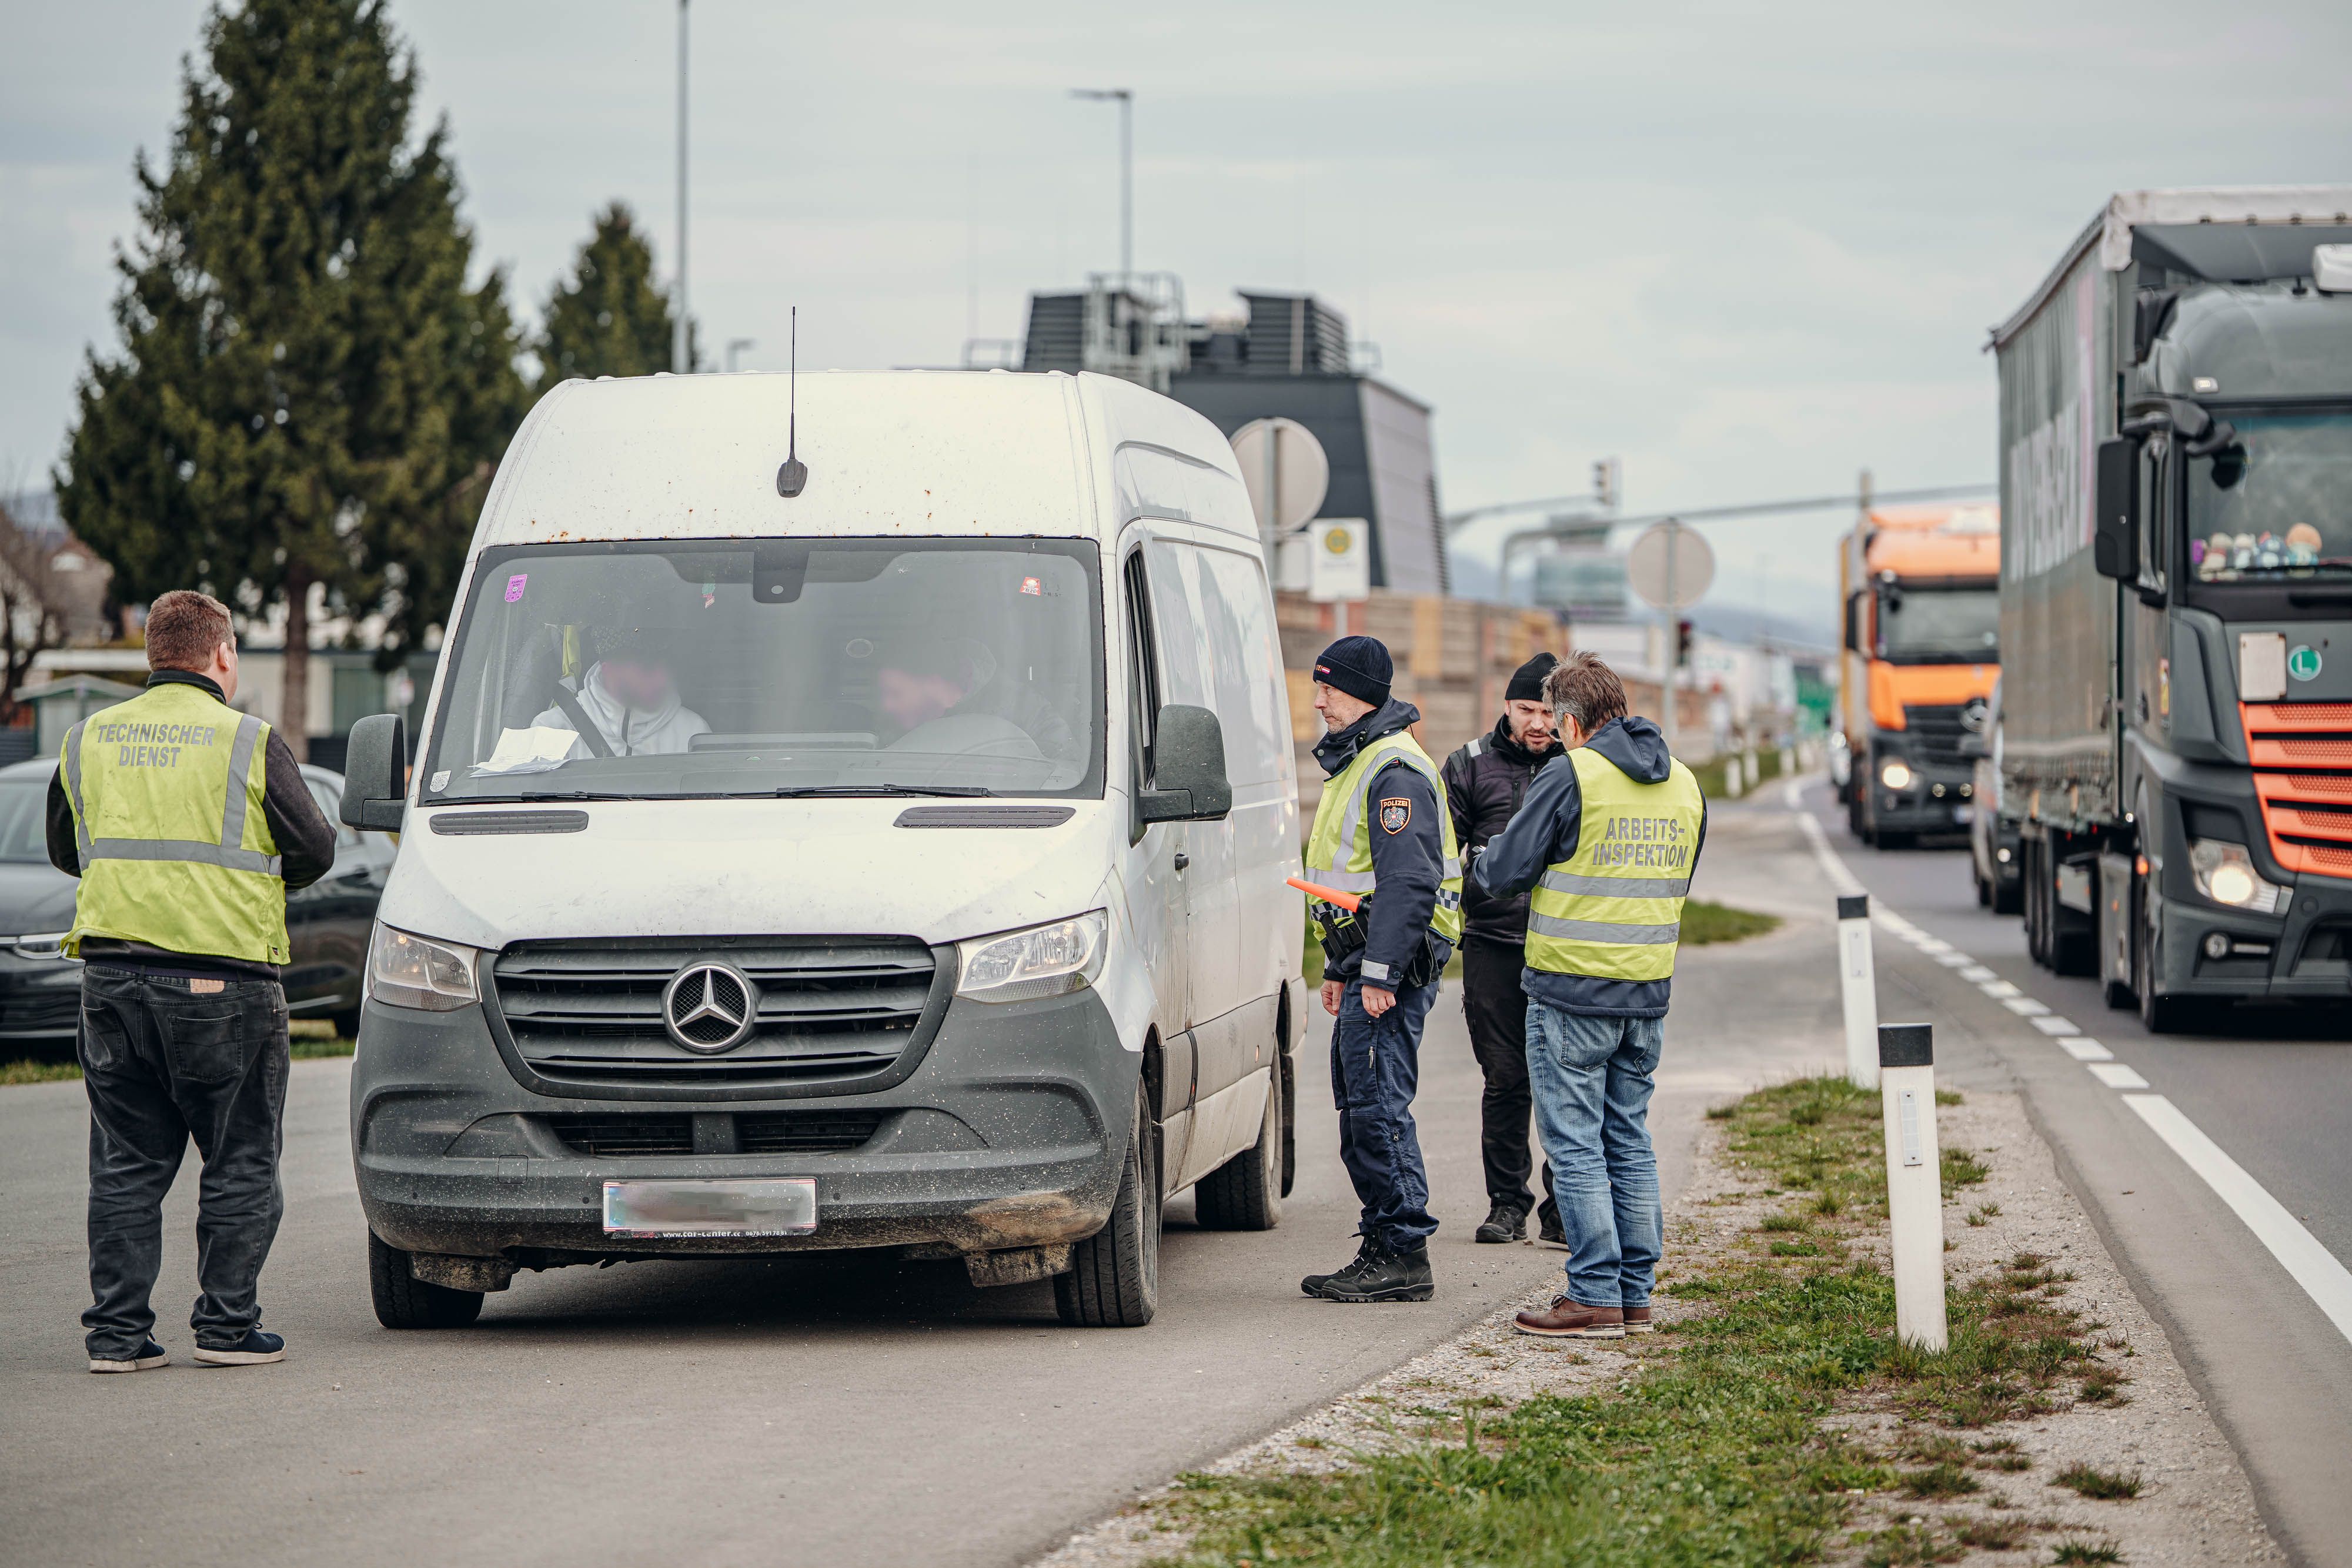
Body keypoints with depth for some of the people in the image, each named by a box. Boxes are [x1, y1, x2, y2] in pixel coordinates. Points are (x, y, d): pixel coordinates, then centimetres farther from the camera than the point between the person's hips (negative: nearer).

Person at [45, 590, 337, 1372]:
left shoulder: (88, 740, 8)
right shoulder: (250, 743, -6)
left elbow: (64, 851, 18)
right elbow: (315, 849, -3)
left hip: (112, 976, 4)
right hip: (223, 979, -4)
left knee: (126, 1163, 10)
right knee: (241, 1161, 7)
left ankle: (118, 1331, 7)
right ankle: (228, 1324, 5)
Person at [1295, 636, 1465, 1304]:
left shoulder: (1395, 771, -15)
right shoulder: (1354, 762, 20)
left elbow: (1408, 880, -22)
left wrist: (1379, 974, -24)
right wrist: (1339, 969, 26)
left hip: (1393, 966, -11)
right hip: (1366, 963, 11)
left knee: (1378, 1103, -11)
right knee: (1358, 1106, 12)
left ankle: (1405, 1256, -9)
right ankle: (1382, 1248, 17)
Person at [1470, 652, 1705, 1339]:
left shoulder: (1571, 776, -12)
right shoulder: (1683, 784, 10)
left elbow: (1505, 874, -8)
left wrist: (1480, 863, 13)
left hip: (1573, 990, -7)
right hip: (1648, 995, 7)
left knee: (1575, 1144, -2)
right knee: (1629, 1140, 13)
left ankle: (1596, 1296, -3)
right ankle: (1636, 1295, 15)